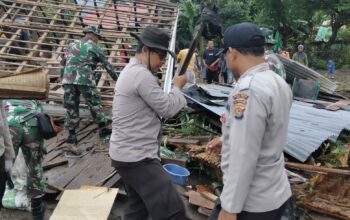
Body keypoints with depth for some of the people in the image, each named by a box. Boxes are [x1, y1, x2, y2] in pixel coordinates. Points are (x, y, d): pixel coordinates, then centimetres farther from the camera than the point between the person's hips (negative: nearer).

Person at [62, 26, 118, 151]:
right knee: (95, 105, 9)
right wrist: (117, 78, 23)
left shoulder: (72, 45, 22)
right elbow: (106, 64, 13)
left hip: (68, 80, 4)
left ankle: (72, 135, 7)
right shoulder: (94, 47, 9)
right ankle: (102, 130, 14)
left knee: (71, 107, 8)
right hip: (85, 80, -4)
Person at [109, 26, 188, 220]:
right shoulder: (141, 75, -19)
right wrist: (177, 86, 0)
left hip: (129, 153, 11)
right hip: (136, 157, -11)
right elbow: (167, 108, -15)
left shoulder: (131, 71, 16)